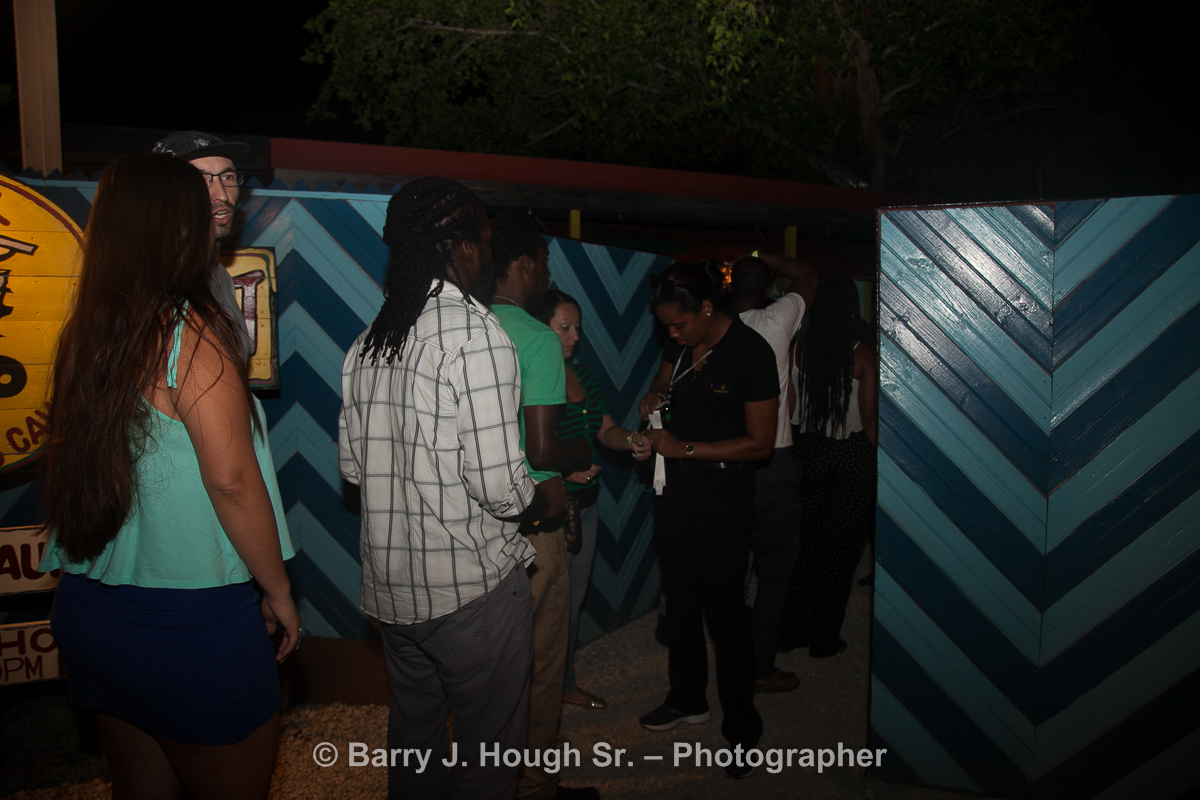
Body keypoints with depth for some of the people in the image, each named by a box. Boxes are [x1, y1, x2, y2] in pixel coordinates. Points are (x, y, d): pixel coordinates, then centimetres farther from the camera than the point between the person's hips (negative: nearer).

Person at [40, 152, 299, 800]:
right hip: (191, 623, -7)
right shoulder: (188, 335, -17)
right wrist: (277, 590, -9)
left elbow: (74, 469, 10)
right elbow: (232, 480, -20)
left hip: (89, 616, 7)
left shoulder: (84, 336, 4)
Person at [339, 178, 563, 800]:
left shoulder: (366, 343, 5)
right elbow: (500, 485, -21)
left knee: (413, 742, 23)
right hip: (473, 585, -7)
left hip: (390, 586, 8)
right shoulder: (477, 335, -18)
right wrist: (547, 500, -1)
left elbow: (352, 465, 11)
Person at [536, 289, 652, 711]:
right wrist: (561, 469, -27)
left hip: (585, 505, 8)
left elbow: (605, 429, 14)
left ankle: (565, 683, 37)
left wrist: (629, 439, -7)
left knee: (573, 598, 20)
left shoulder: (582, 374, 9)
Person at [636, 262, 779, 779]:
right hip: (675, 483, 7)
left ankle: (742, 728, 18)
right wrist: (654, 397, -2)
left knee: (724, 607, 1)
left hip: (724, 490, -7)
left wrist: (686, 448, -21)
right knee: (679, 596, 17)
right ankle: (687, 699, 37)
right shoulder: (680, 342, 1)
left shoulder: (751, 352, -18)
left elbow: (760, 443, -18)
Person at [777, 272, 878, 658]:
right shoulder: (862, 357, -13)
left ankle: (794, 630, 22)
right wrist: (875, 453, 0)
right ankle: (825, 639, 17)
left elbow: (794, 407, 0)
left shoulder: (802, 351, -5)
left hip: (810, 450, 3)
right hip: (852, 456, -3)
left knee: (810, 541, 16)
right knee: (841, 548, 9)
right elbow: (868, 418, -12)